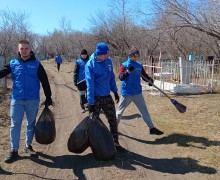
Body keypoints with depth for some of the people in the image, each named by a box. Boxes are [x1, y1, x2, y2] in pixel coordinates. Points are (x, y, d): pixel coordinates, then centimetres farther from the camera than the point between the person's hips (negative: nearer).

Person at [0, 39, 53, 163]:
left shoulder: (36, 64, -1)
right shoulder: (13, 63, 4)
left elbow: (44, 81, 1)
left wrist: (48, 98, 0)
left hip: (33, 99, 0)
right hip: (17, 99, 1)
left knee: (31, 123, 12)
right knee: (15, 125, 2)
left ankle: (28, 145, 30)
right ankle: (14, 150, 13)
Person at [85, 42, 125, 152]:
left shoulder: (108, 61, -1)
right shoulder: (90, 65, -17)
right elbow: (90, 84, -19)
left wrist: (115, 91, 13)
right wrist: (90, 102, -20)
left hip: (107, 96, 5)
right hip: (96, 98, -5)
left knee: (113, 120, 9)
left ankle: (115, 143, 24)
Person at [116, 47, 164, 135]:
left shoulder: (139, 65, 6)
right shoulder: (124, 65, -8)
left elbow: (144, 75, 6)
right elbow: (121, 77, -20)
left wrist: (150, 79, -14)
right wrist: (128, 71, -35)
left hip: (137, 92, 4)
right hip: (126, 93, -4)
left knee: (144, 110, 7)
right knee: (120, 111, 8)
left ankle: (152, 128, 13)